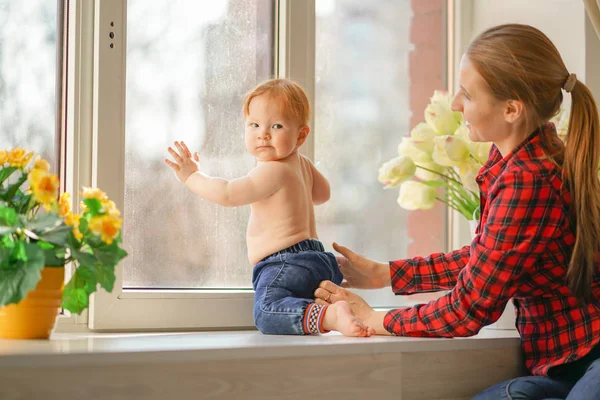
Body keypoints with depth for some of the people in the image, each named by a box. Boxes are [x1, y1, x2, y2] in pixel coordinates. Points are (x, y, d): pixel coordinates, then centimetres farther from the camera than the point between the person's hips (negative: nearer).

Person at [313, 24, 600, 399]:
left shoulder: (528, 181, -23)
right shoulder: (513, 160, 4)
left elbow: (469, 309, -16)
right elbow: (482, 258, 14)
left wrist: (375, 320, -2)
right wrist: (383, 273, 13)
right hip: (566, 359, 8)